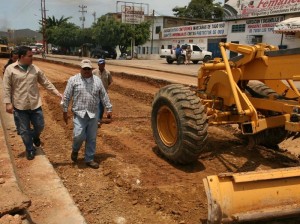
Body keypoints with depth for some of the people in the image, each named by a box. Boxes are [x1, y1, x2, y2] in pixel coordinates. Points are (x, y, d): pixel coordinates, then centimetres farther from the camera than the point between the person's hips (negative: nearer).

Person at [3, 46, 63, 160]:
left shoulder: (35, 69, 2)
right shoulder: (10, 69, -6)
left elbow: (46, 82, 6)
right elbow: (7, 88, -4)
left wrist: (56, 92, 0)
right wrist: (8, 103, -10)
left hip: (35, 105, 2)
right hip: (20, 106, -2)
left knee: (40, 126, 11)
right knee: (24, 131, 9)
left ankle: (35, 137, 45)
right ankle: (30, 149, 28)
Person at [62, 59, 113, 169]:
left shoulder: (97, 80, 6)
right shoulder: (73, 80, -3)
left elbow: (104, 96, 10)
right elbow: (66, 97, 0)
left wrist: (109, 109, 8)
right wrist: (65, 111, -1)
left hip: (93, 114, 3)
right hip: (79, 114, -3)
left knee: (92, 138, 7)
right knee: (79, 136, -11)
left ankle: (89, 159, 21)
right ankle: (75, 150, 22)